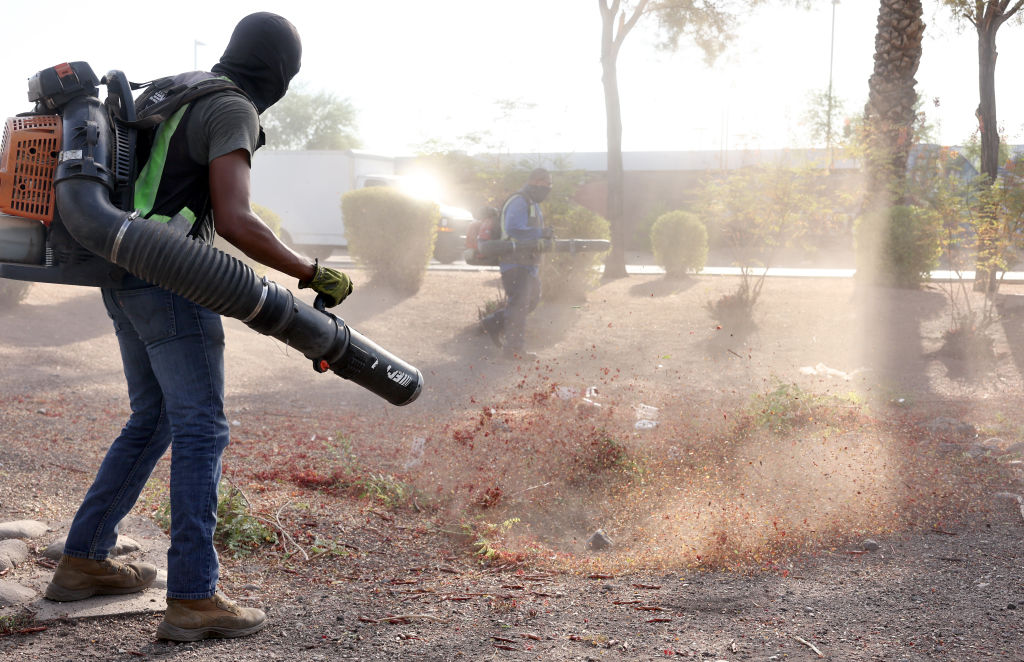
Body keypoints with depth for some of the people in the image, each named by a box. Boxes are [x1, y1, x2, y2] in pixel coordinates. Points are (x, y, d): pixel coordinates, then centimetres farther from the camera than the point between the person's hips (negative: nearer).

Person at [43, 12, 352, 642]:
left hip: (129, 284, 9)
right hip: (172, 283, -9)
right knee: (202, 431, -8)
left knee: (153, 422, 17)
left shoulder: (181, 100, 18)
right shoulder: (232, 112, -13)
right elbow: (235, 221, -24)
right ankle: (193, 599, -10)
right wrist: (313, 274, -15)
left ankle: (83, 561, 22)